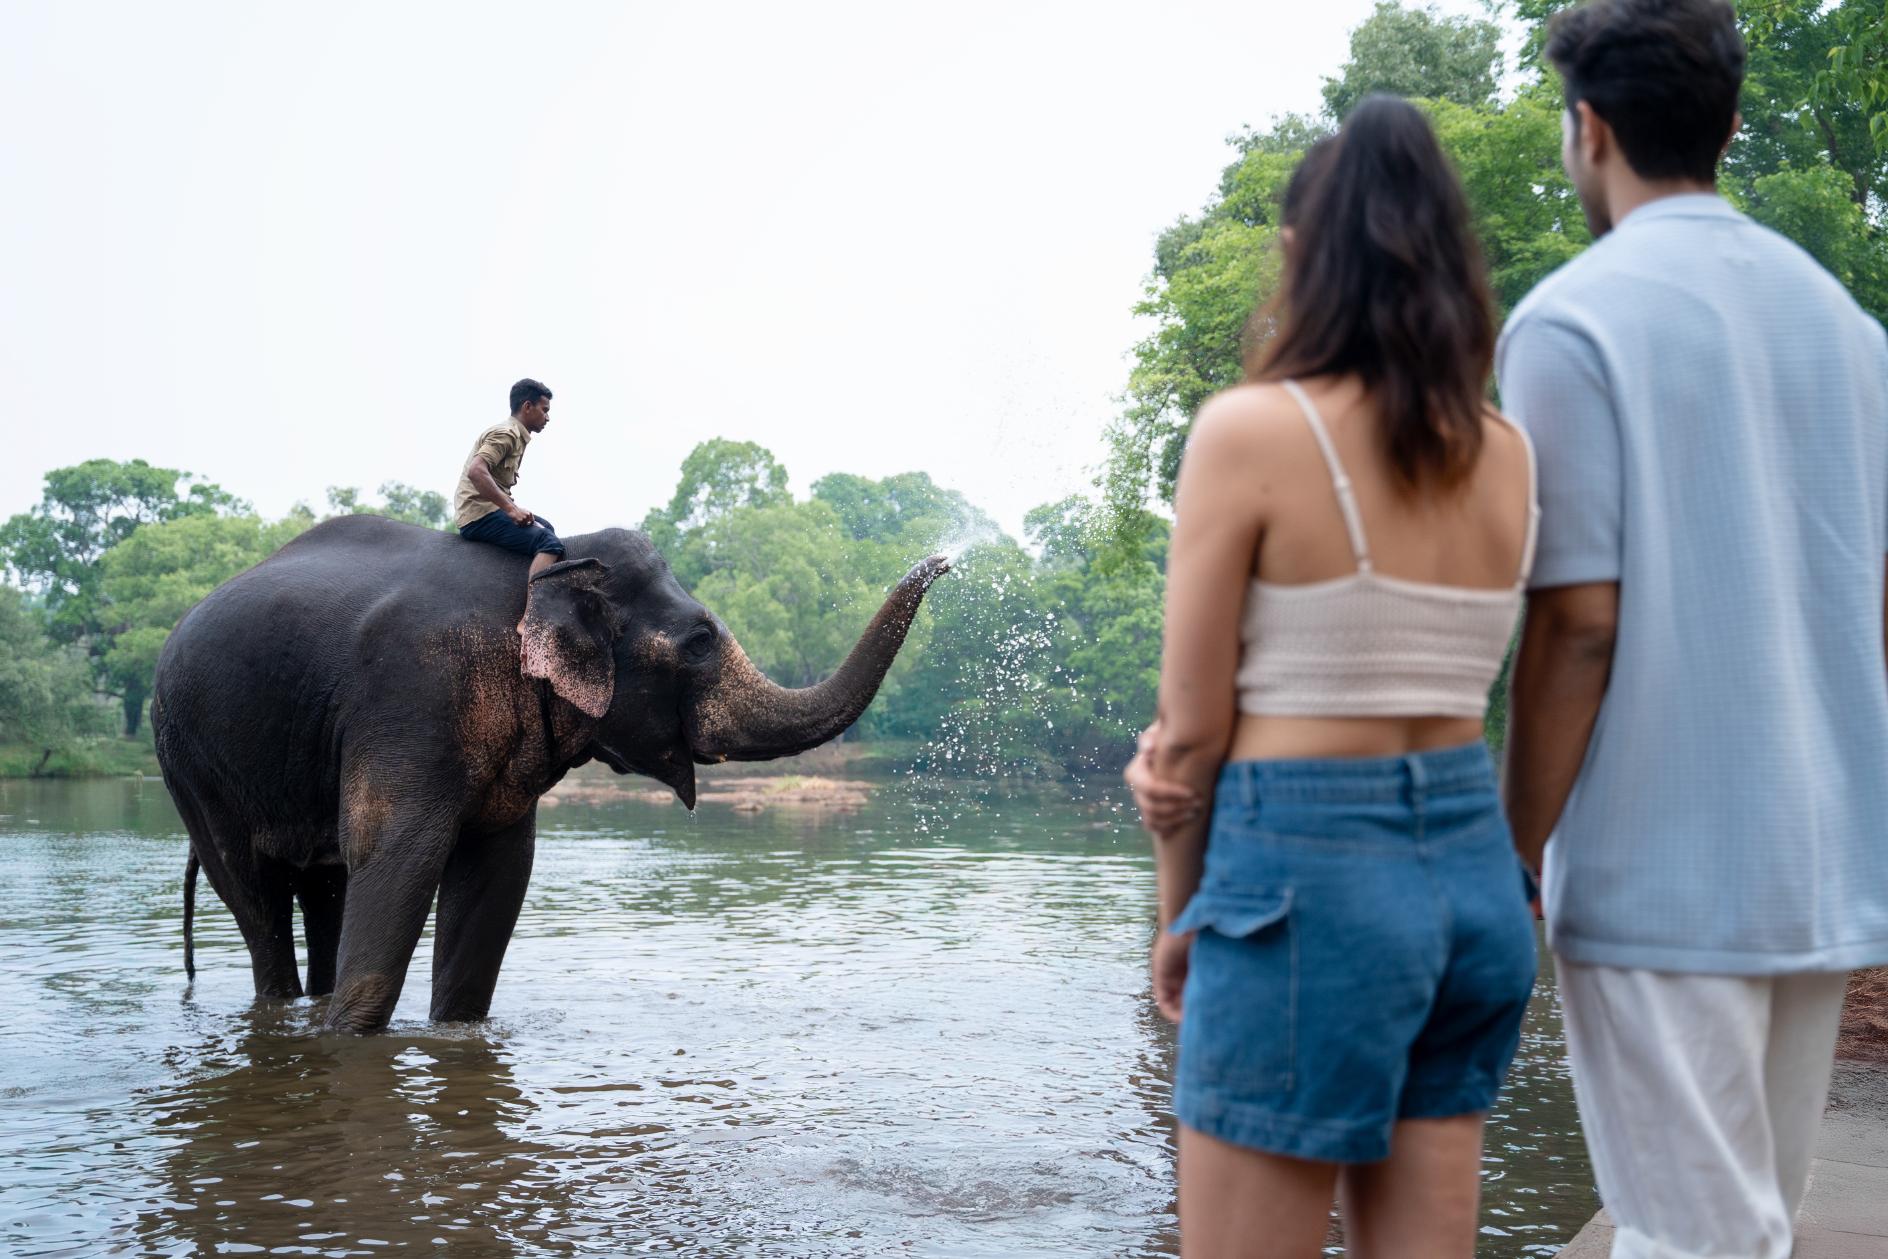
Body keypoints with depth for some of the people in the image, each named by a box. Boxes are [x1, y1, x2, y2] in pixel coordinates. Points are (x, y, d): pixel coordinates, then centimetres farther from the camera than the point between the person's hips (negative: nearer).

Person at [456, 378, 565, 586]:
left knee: (545, 527, 25)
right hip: (479, 516, -11)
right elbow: (476, 471, -26)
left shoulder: (516, 436, 21)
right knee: (550, 544, -24)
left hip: (488, 510, 11)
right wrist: (511, 508, -27)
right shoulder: (505, 433, -10)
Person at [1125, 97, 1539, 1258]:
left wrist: (1178, 913, 6)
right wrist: (1185, 744, -2)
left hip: (1306, 876, -6)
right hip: (1473, 870, 7)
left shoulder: (1250, 429, -11)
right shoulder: (1510, 455, 7)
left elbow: (1194, 729, -7)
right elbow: (1381, 673, 6)